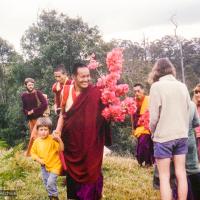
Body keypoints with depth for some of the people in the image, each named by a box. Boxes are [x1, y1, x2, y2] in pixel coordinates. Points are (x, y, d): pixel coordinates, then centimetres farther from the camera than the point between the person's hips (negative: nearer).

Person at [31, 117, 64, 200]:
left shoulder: (52, 139, -19)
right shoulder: (37, 141, -5)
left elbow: (61, 149, -24)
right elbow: (33, 152, 6)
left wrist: (59, 140, -40)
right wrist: (38, 160, -9)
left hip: (54, 165, -6)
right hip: (44, 166, 6)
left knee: (50, 183, -13)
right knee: (46, 183, 17)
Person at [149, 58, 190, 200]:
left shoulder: (157, 86, -10)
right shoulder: (182, 86, 5)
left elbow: (154, 117, -11)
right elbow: (188, 112, 9)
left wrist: (153, 132, 6)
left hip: (163, 136, -5)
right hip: (181, 135, 5)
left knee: (164, 176, 3)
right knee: (181, 174, 11)